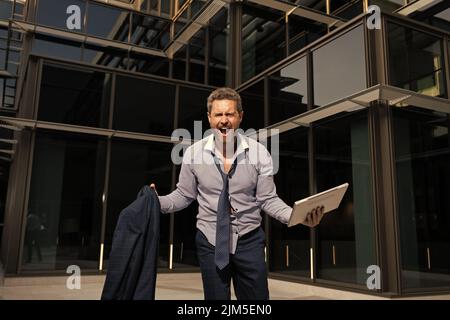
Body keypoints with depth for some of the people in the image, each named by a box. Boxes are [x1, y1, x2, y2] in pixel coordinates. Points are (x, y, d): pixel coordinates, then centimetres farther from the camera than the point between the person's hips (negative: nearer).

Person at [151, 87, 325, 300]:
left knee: (257, 297, 11)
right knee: (215, 298, 12)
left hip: (249, 241, 0)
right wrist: (157, 201, -16)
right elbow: (183, 195, 2)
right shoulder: (193, 153, -6)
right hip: (210, 241, 0)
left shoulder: (259, 152, -8)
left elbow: (268, 199, -5)